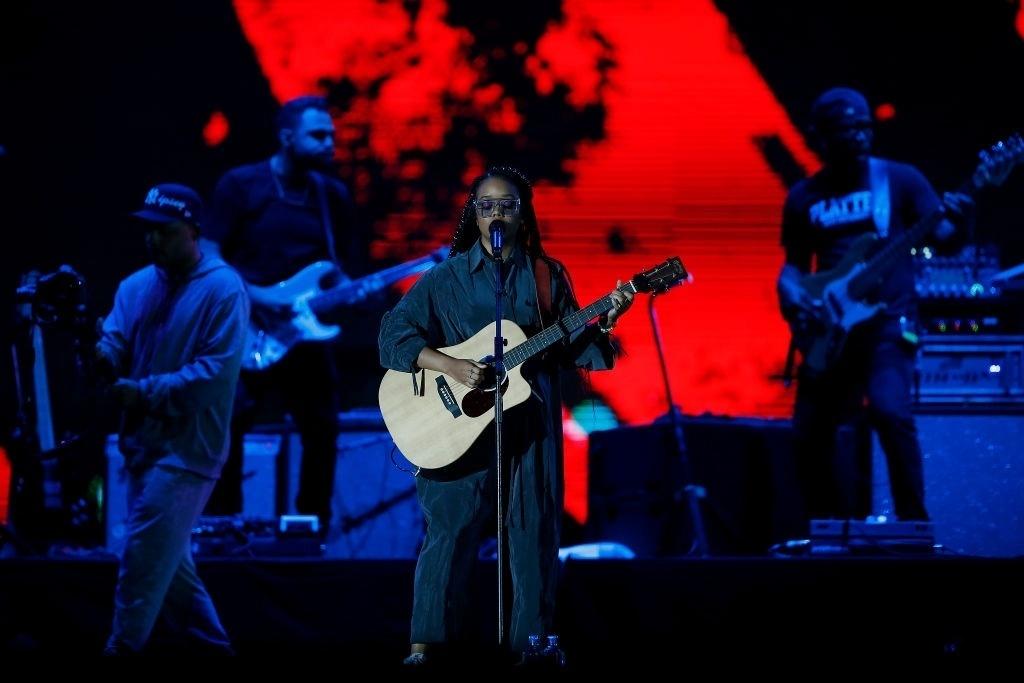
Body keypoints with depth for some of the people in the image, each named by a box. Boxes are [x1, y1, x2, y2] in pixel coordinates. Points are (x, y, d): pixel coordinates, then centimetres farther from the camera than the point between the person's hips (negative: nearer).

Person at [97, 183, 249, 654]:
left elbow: (216, 373, -19)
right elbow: (113, 349, 0)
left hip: (186, 450, -8)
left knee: (143, 562, -7)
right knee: (167, 561, 16)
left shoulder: (223, 289, -12)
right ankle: (210, 644, 28)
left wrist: (145, 392, -21)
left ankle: (121, 651, 0)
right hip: (142, 443, 8)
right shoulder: (136, 286, 9)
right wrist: (96, 352, -24)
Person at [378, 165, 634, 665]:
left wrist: (604, 324, -12)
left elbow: (569, 347, 7)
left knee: (535, 527, 3)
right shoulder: (447, 277, 1)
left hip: (531, 418, 2)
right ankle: (430, 638, 3)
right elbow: (393, 331, -5)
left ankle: (532, 637, 11)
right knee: (451, 527, -3)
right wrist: (448, 365, -18)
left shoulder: (547, 275, 7)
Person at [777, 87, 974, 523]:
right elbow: (794, 265, 15)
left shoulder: (899, 179, 3)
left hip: (888, 322, -4)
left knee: (889, 411, -27)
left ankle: (914, 524, -17)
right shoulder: (804, 198, 10)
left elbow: (940, 237, -4)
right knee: (809, 437, 2)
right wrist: (791, 296, -6)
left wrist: (955, 222, -27)